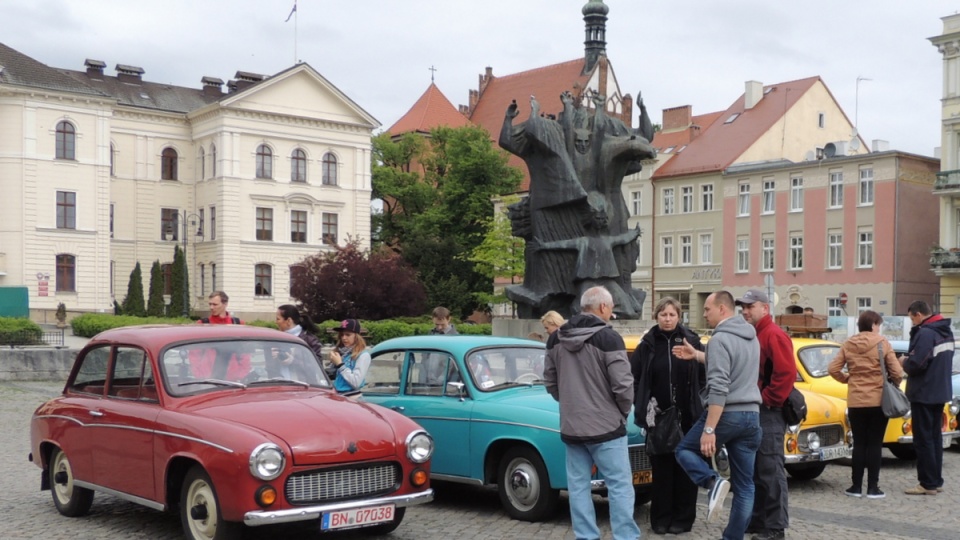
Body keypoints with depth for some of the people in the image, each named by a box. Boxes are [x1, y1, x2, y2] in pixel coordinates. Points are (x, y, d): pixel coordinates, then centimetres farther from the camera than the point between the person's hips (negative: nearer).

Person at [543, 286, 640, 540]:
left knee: (578, 486, 10)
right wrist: (624, 410, 3)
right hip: (605, 426, -5)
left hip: (570, 427, 6)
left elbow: (549, 381, 12)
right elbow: (622, 384, -15)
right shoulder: (607, 337, -13)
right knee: (619, 486, 2)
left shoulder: (556, 338, 5)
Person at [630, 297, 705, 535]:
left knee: (685, 466, 6)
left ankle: (683, 518, 16)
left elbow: (705, 375, 4)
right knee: (661, 467, 6)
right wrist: (642, 403, -1)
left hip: (687, 417, 0)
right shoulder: (648, 344, 2)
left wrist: (698, 401, -2)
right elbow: (632, 376, 6)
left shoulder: (692, 341, 0)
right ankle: (661, 518, 15)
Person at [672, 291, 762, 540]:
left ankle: (713, 482, -10)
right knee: (745, 484, 9)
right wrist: (696, 355, 31)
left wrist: (709, 429, -22)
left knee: (685, 450, 14)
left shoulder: (720, 339, -14)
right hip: (751, 415, 8)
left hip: (727, 415, -8)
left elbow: (719, 388, -21)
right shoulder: (751, 337, 13)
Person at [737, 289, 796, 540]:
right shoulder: (753, 335, 16)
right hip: (754, 411, 10)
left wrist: (768, 400, -17)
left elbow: (787, 373, -22)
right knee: (755, 469, 14)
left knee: (771, 470, -5)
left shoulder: (774, 335, -13)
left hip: (768, 413, -10)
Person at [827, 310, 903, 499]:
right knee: (875, 444, 5)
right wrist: (892, 384, 10)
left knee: (859, 443, 10)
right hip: (878, 401, -2)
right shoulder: (882, 343, -8)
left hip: (855, 402, 3)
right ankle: (873, 487, 6)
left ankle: (856, 486, 11)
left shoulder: (848, 345, 1)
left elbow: (833, 369, -3)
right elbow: (897, 372, -10)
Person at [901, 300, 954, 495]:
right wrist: (910, 359, 9)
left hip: (924, 395, -9)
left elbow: (916, 364, -26)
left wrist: (904, 361, -5)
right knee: (935, 437, 15)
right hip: (940, 392, 9)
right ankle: (936, 481, 21)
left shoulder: (925, 333, -20)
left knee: (923, 439, -2)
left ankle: (928, 484, 1)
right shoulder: (946, 332, 10)